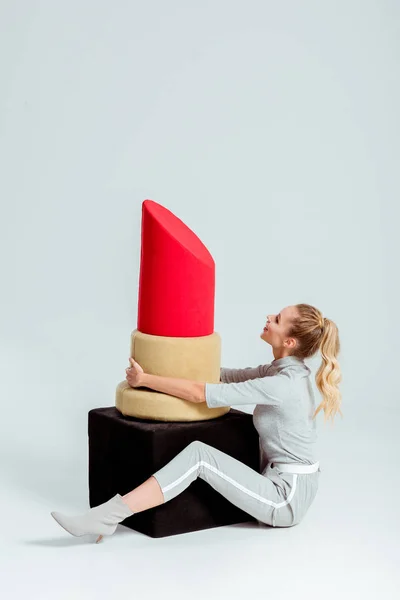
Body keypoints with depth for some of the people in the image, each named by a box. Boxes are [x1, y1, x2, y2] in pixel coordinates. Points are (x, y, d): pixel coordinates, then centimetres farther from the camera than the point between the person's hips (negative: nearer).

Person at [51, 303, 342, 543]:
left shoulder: (282, 385, -23)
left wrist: (144, 379, -12)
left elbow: (199, 393, -22)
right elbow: (223, 375, 13)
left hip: (287, 499, -10)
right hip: (287, 485, 10)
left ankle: (109, 515, -24)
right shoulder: (283, 371, 5)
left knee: (198, 453, -22)